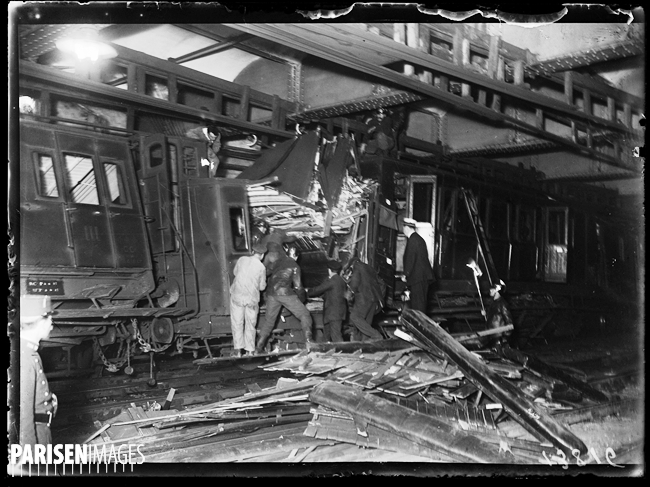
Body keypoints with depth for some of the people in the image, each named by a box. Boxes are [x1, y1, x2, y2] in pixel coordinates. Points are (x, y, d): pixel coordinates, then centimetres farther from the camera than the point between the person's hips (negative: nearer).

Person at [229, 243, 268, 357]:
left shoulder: (242, 259, -2)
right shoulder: (261, 267, -8)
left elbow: (235, 272, 17)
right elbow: (262, 287, 0)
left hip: (237, 296, 1)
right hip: (252, 298, -1)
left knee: (237, 323, 7)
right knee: (250, 324, 12)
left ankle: (237, 350, 0)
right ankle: (250, 350, 12)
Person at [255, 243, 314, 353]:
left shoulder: (279, 260, 17)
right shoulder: (295, 266, 4)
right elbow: (298, 287, 3)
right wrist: (302, 292, 23)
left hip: (271, 292, 5)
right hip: (285, 292, -5)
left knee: (269, 320, 16)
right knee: (304, 314, 4)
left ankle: (259, 347, 12)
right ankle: (308, 341, -12)